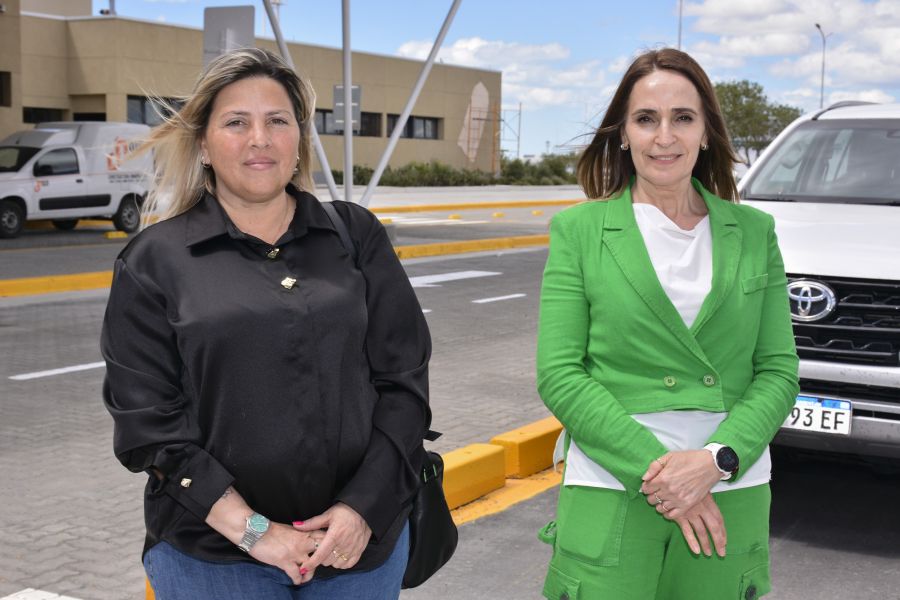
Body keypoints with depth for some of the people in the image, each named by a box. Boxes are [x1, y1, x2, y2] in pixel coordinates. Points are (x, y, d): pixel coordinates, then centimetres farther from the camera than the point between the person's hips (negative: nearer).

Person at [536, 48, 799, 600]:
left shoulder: (753, 233, 7)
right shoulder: (579, 230, 0)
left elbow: (779, 369, 4)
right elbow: (559, 375, -6)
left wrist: (716, 459, -12)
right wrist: (654, 471, -14)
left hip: (730, 498, 2)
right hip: (610, 497, -2)